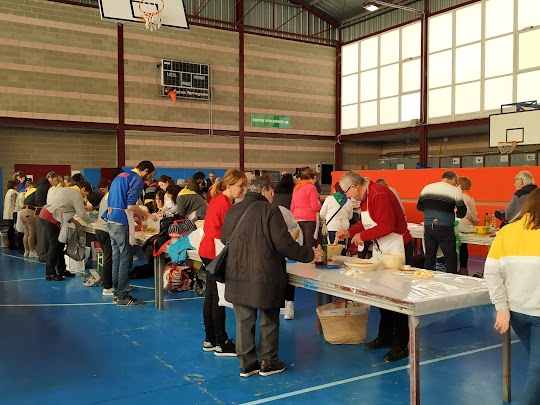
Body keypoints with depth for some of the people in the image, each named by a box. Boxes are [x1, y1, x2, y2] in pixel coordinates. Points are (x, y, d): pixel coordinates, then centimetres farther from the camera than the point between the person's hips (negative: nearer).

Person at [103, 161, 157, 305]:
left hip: (111, 221, 9)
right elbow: (130, 205, -18)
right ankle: (123, 297, -2)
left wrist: (135, 213, 23)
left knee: (117, 258, 12)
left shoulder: (120, 176, 20)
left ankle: (117, 293, 17)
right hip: (121, 223, -9)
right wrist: (148, 215, -4)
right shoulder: (137, 180, -8)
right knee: (126, 260, -4)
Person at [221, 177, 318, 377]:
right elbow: (284, 244, -15)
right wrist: (309, 254, -2)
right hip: (265, 276, -5)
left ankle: (246, 363, 20)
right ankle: (268, 362, 21)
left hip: (237, 276, 5)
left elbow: (224, 240, 17)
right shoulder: (270, 210, -11)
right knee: (269, 319, 12)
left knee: (244, 320, 12)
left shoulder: (231, 212, 6)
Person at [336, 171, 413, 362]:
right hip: (381, 250, 10)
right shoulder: (365, 196, 8)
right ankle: (385, 337, 29)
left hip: (397, 249, -10)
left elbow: (386, 226, -28)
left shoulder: (379, 195, -23)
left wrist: (362, 236, -18)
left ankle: (400, 345, 5)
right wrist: (349, 232, 7)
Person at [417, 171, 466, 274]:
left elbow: (419, 207, 18)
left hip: (428, 228, 5)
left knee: (429, 258, 14)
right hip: (445, 229, -5)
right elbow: (462, 213, 0)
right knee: (451, 261, 4)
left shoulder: (427, 188, 9)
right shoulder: (455, 190, -4)